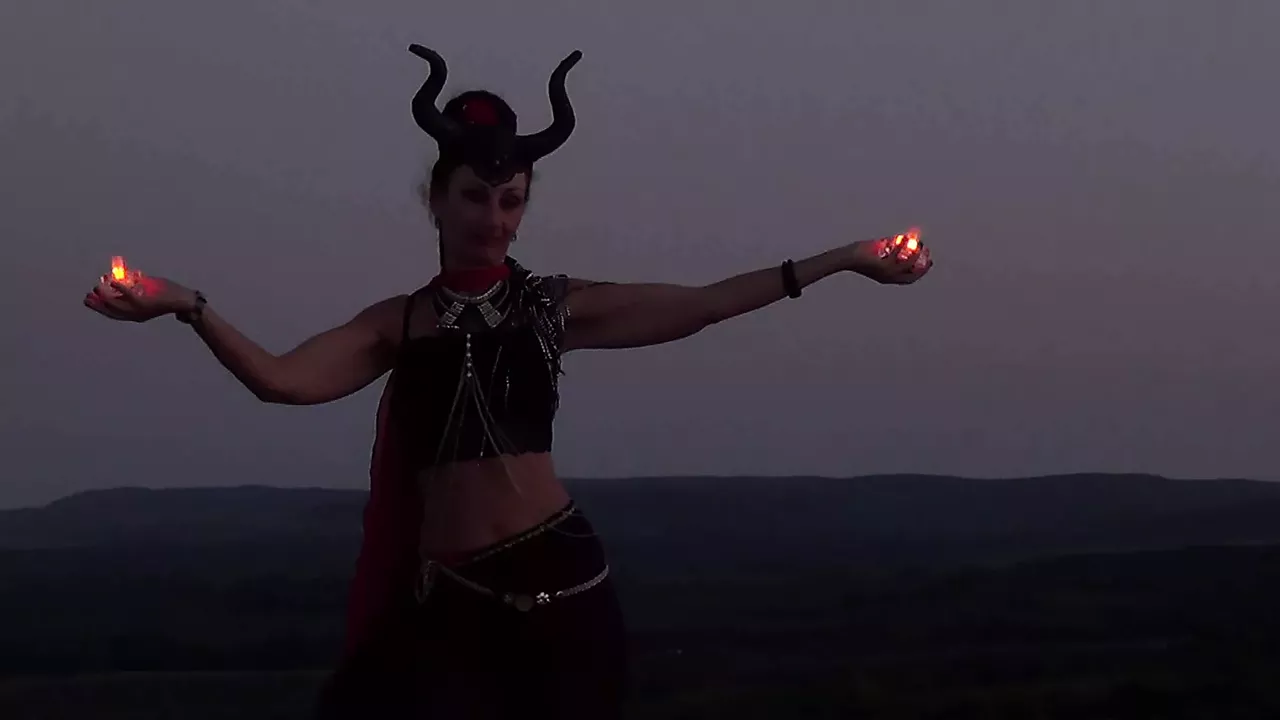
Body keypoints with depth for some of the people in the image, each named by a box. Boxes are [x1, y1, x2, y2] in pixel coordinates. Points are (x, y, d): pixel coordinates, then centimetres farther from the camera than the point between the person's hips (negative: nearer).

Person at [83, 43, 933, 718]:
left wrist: (843, 260, 1)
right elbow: (281, 378, -5)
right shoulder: (400, 322, 8)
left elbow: (700, 304, 5)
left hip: (560, 579, 0)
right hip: (451, 597, 0)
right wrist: (188, 307, -21)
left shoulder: (556, 305, 8)